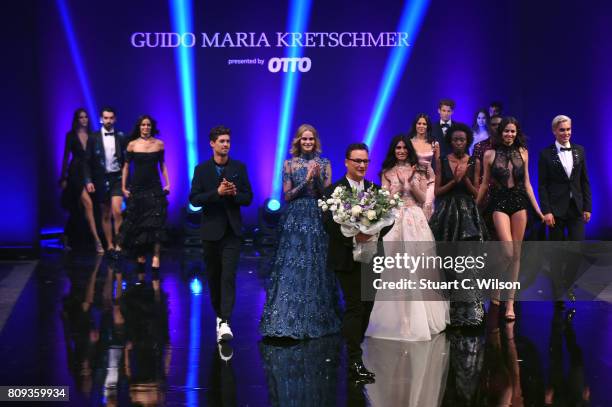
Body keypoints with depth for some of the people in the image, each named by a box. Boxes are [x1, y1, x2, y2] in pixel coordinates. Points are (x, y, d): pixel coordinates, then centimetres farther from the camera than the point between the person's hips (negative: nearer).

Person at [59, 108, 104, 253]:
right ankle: (97, 241, -23)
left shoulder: (91, 136, 9)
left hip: (88, 173, 4)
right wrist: (63, 177, 1)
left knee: (76, 209, 12)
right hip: (75, 172, -4)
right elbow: (66, 157, 3)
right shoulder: (71, 135, 2)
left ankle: (67, 240, 27)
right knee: (88, 203, -19)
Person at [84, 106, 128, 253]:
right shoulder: (94, 137, 2)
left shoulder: (121, 137, 2)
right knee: (105, 215, 8)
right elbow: (88, 161, 1)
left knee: (117, 211, -16)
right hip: (101, 179, 1)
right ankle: (110, 245, 16)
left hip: (117, 178, -1)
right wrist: (88, 181, -6)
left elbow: (126, 159, 5)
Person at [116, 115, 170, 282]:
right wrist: (123, 187, 2)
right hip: (136, 188, 1)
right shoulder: (132, 144, 2)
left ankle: (155, 258, -12)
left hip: (154, 188, -1)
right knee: (137, 225, 3)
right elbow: (126, 166, 7)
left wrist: (167, 184, 2)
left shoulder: (159, 144, 4)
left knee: (155, 224, -8)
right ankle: (140, 257, 11)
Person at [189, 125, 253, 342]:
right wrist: (217, 192, -19)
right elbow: (194, 199, -6)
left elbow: (248, 198, 4)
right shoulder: (201, 169, 2)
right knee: (213, 276, 11)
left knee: (228, 276, -12)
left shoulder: (239, 167, 4)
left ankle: (225, 322, -17)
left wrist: (235, 193, -17)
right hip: (211, 230, 1)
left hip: (232, 231, -1)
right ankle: (219, 314, 28)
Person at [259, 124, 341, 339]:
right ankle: (290, 321, 2)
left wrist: (318, 178, -14)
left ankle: (316, 320, 15)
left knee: (316, 269, 3)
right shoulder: (290, 164, 4)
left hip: (317, 220, 1)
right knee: (291, 270, -4)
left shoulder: (324, 163, 7)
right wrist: (306, 180, -12)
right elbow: (287, 195, -1)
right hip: (294, 220, -1)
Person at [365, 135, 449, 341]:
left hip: (415, 219, 1)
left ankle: (420, 315, 13)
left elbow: (422, 197, 3)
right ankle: (398, 315, 4)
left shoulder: (417, 172, 10)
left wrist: (410, 182, -9)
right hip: (395, 219, -1)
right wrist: (401, 183, -9)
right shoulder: (387, 173, 8)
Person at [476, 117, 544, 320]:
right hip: (499, 204, -3)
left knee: (516, 254, 3)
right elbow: (485, 183, 6)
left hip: (519, 203, 3)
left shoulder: (522, 153, 7)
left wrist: (538, 209, 7)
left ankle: (510, 301, 9)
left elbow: (526, 182, 10)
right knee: (508, 252, -16)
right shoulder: (490, 154, 1)